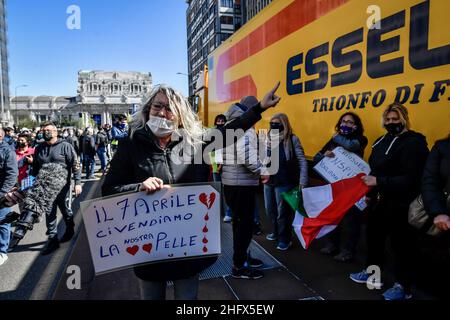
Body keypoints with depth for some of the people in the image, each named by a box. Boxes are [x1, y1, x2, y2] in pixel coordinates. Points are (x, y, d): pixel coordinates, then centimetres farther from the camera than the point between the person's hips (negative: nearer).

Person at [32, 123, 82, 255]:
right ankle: (52, 239, 14)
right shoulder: (39, 148, 9)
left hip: (62, 186, -4)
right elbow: (35, 168, 16)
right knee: (49, 214, 6)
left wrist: (77, 182, -17)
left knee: (66, 211, 12)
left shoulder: (65, 146, -6)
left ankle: (70, 230, 36)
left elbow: (75, 164, -10)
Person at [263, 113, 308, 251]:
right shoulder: (267, 139, 6)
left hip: (284, 182, -6)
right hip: (269, 181, 6)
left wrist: (303, 181, -16)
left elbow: (302, 161, -11)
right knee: (270, 210, 18)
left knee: (282, 212, 5)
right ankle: (276, 232, 41)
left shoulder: (292, 139, -9)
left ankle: (285, 239, 23)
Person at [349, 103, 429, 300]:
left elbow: (410, 179, -25)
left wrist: (379, 182, -27)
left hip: (399, 205, -8)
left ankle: (403, 287, 21)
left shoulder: (413, 143, -17)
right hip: (379, 201, 9)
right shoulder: (382, 141, 10)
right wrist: (370, 191, 16)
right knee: (374, 237, 20)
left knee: (401, 245, 4)